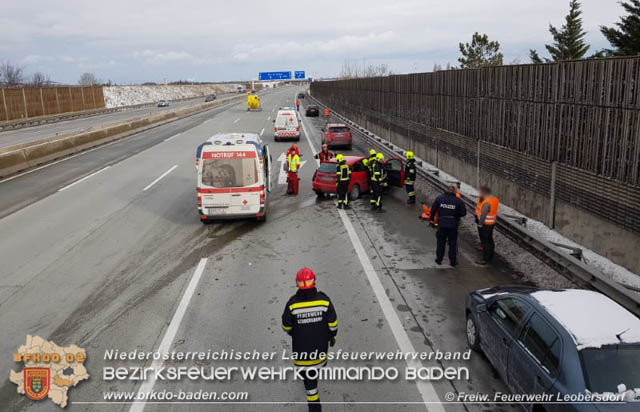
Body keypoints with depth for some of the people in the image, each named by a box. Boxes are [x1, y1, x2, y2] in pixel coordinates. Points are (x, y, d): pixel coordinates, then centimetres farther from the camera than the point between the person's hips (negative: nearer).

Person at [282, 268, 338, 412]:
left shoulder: (292, 303, -23)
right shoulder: (324, 300, -20)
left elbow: (286, 326, -8)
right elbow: (333, 323, -7)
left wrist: (292, 333, 15)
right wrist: (333, 336, 12)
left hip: (301, 345, -2)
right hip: (321, 343, 2)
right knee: (319, 358, 35)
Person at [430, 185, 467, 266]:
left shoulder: (439, 198, -2)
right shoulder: (458, 200, -8)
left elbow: (433, 209, 4)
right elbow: (464, 212, -5)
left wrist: (432, 219, 16)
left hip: (442, 224, 2)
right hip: (453, 225, -1)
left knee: (441, 242, 14)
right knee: (453, 243, 10)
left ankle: (439, 259, 22)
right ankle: (453, 261, 15)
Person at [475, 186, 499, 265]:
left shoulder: (486, 203, -27)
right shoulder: (495, 199, 4)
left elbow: (483, 215, -24)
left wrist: (480, 224, -17)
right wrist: (480, 199, -1)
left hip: (485, 224, -10)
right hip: (492, 223, 10)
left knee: (485, 241, 0)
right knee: (490, 240, 21)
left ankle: (485, 260, 7)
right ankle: (490, 257, 35)